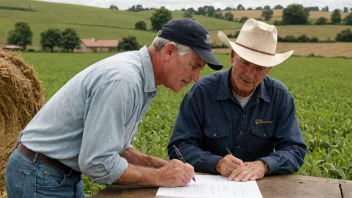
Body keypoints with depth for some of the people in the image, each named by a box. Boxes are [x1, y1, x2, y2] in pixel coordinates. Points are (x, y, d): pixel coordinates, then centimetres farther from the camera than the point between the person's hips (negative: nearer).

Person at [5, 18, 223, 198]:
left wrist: (162, 165, -4)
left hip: (65, 174, 9)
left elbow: (117, 148, 8)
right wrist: (158, 177, -18)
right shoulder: (123, 79, -27)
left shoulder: (139, 77, 2)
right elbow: (98, 163, -27)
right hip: (40, 177, -8)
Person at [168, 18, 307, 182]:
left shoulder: (280, 96, -5)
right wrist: (217, 163, -30)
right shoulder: (202, 91, -12)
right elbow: (179, 147, -13)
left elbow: (295, 150, -6)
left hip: (259, 185, 2)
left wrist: (263, 165, -26)